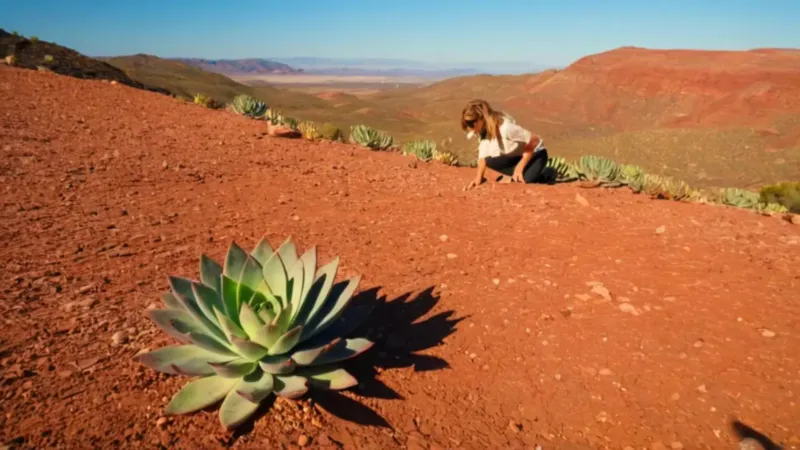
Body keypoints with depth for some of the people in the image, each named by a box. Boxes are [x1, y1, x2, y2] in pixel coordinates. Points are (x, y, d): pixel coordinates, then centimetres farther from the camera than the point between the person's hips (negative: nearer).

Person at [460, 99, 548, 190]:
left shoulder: (506, 127, -35)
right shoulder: (483, 130, -12)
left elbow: (535, 140, -28)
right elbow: (483, 156, -9)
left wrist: (519, 168, -25)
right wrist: (478, 178, -25)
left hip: (534, 154, -7)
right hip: (515, 156, 7)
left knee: (524, 181, -32)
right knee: (489, 161, -21)